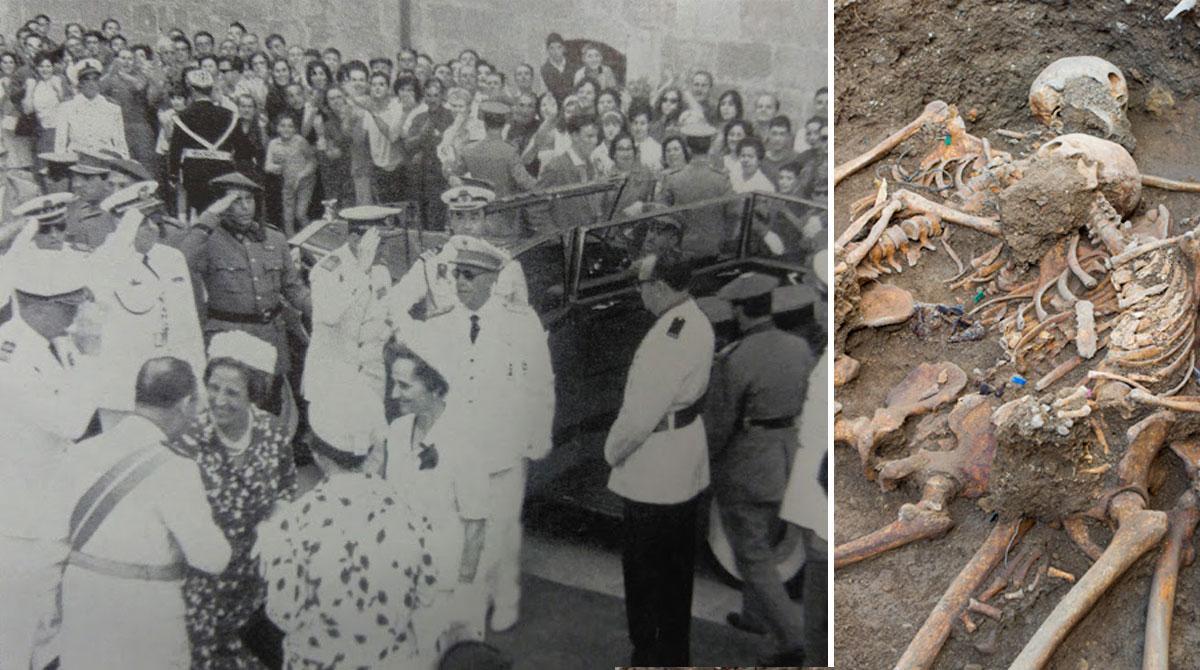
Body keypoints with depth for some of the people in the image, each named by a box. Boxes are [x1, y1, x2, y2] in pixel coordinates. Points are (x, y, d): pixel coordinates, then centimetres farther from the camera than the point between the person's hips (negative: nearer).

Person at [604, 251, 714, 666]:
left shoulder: (668, 339, -26)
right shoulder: (696, 321, 5)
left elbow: (640, 413, -26)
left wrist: (612, 451, -8)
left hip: (654, 472, -10)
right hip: (686, 466, 10)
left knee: (644, 572, 4)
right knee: (677, 568, 20)